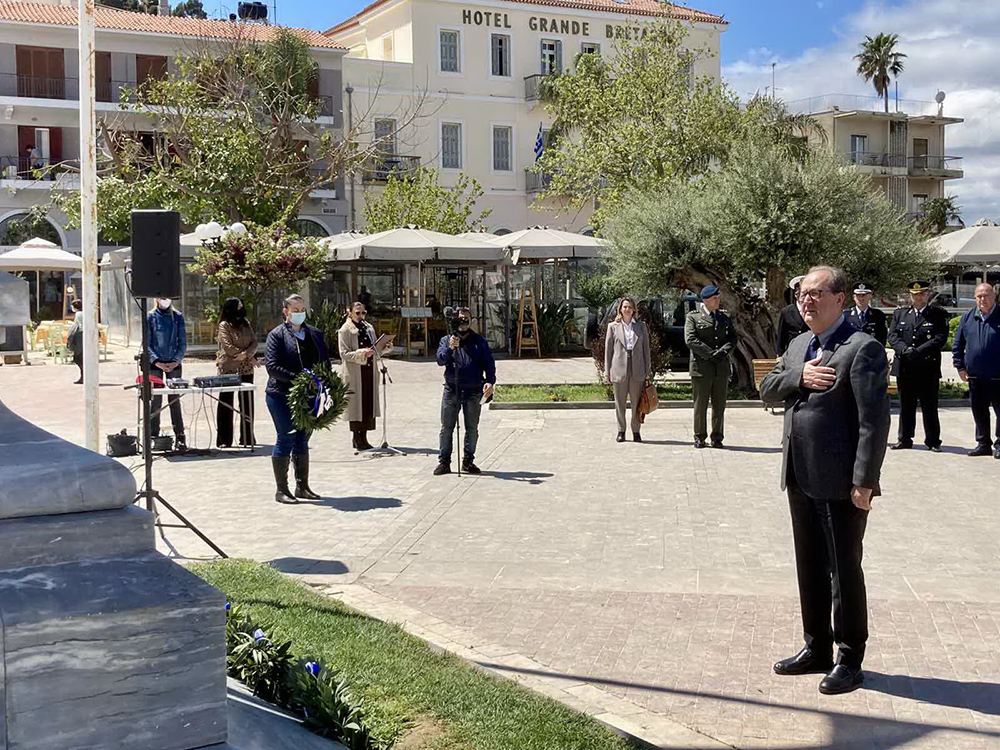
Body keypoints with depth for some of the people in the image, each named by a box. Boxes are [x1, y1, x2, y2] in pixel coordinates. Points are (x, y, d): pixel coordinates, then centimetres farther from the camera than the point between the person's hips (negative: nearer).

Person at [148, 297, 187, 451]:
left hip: (173, 363, 1)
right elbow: (146, 343, 1)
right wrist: (156, 361, -11)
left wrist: (176, 361, -6)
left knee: (175, 400, 0)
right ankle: (153, 435, 3)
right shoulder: (150, 317, 4)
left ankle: (180, 437, 2)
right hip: (155, 363, -1)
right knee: (155, 400, -2)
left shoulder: (178, 317, 8)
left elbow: (183, 342, 7)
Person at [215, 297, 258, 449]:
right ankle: (224, 440, 5)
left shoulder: (246, 324, 14)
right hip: (228, 368, -5)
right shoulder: (224, 325, -3)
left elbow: (254, 342, 6)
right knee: (226, 404, 0)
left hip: (246, 369, 5)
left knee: (247, 403, 6)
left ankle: (247, 437, 14)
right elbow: (228, 347, -11)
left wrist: (245, 354, -15)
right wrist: (251, 358, -9)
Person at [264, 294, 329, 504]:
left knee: (302, 439, 12)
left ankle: (302, 487, 21)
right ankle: (281, 490, 7)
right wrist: (298, 379, -23)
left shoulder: (314, 334, 13)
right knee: (286, 439, -2)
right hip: (282, 395, -6)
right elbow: (272, 366, -15)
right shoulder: (277, 335, -5)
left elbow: (325, 361, 16)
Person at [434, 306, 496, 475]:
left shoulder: (479, 341, 11)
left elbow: (489, 363, 5)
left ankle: (468, 461, 15)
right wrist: (449, 348, -25)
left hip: (473, 391, 1)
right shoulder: (446, 340, 10)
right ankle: (444, 462, 6)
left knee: (472, 429, 5)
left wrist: (490, 381, -11)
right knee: (446, 428, 1)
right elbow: (440, 360, -7)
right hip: (451, 390, 0)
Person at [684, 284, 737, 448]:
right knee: (700, 404, 2)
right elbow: (690, 340, -10)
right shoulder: (693, 317, 1)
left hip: (722, 367, 4)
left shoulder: (724, 318, 16)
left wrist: (723, 351, -9)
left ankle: (717, 438, 13)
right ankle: (699, 438, 11)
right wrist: (710, 354, -15)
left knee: (719, 405, 6)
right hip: (701, 367, -4)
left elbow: (733, 338, 10)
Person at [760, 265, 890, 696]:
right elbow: (767, 390, 11)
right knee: (810, 568, 17)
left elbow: (875, 420, -17)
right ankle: (817, 648, 31)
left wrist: (864, 482, -21)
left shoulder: (863, 349, -12)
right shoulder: (799, 346, 14)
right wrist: (798, 377, -10)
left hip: (841, 483, -8)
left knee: (844, 570, 2)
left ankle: (849, 660, 15)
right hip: (801, 480, 8)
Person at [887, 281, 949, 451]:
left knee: (930, 407, 1)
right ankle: (904, 439, 17)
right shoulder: (899, 314, 14)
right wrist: (905, 349, -15)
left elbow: (941, 338, -7)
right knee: (906, 406, 9)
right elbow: (893, 336, 4)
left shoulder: (939, 315, 4)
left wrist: (918, 351, -17)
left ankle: (933, 441, 10)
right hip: (904, 368, 3)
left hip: (928, 368, -3)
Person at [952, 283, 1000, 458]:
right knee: (979, 412, 11)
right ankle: (983, 443, 22)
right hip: (974, 376, 4)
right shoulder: (968, 318, 7)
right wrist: (960, 366, 7)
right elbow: (958, 344, 13)